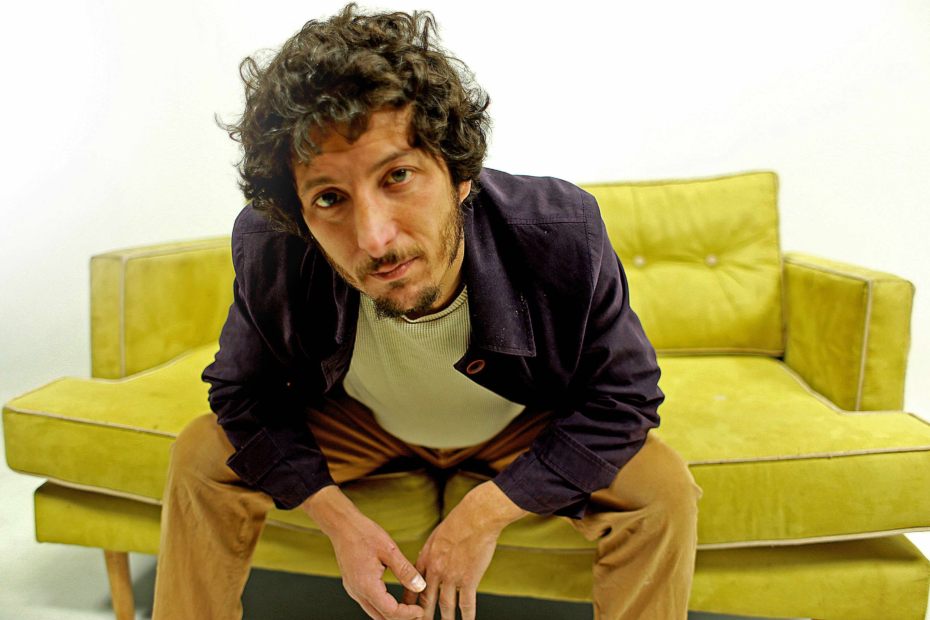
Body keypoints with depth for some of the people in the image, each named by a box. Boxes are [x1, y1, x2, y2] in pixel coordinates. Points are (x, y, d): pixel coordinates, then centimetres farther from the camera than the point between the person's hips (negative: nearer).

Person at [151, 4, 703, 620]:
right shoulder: (267, 255, -31)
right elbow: (244, 396, -12)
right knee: (201, 459, -12)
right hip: (360, 424, 2)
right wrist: (337, 517, -26)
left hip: (524, 428, 0)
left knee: (664, 489, -21)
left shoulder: (563, 238, -36)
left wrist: (487, 512, -29)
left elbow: (625, 397, -22)